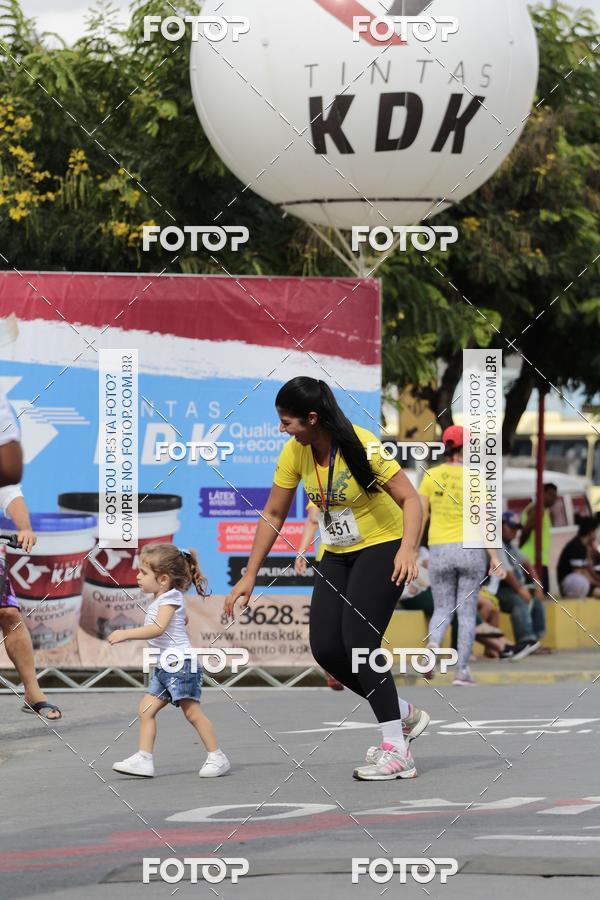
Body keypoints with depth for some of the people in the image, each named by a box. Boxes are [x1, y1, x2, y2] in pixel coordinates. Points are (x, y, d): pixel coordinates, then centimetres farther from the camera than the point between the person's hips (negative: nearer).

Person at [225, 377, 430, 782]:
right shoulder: (295, 452, -5)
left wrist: (408, 549, -40)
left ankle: (397, 752, -18)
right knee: (326, 649, -6)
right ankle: (404, 715, 14)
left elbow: (410, 499, -23)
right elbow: (273, 514, 3)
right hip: (337, 555, 7)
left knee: (358, 639, -22)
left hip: (382, 547, -7)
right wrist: (250, 577, 2)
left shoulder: (362, 446, -23)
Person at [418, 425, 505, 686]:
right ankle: (462, 670, 3)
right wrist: (494, 557, -6)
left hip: (439, 550, 2)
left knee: (442, 610, 11)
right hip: (471, 548, -1)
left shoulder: (431, 476, 0)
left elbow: (420, 515, 0)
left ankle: (433, 644, -21)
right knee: (467, 612, 7)